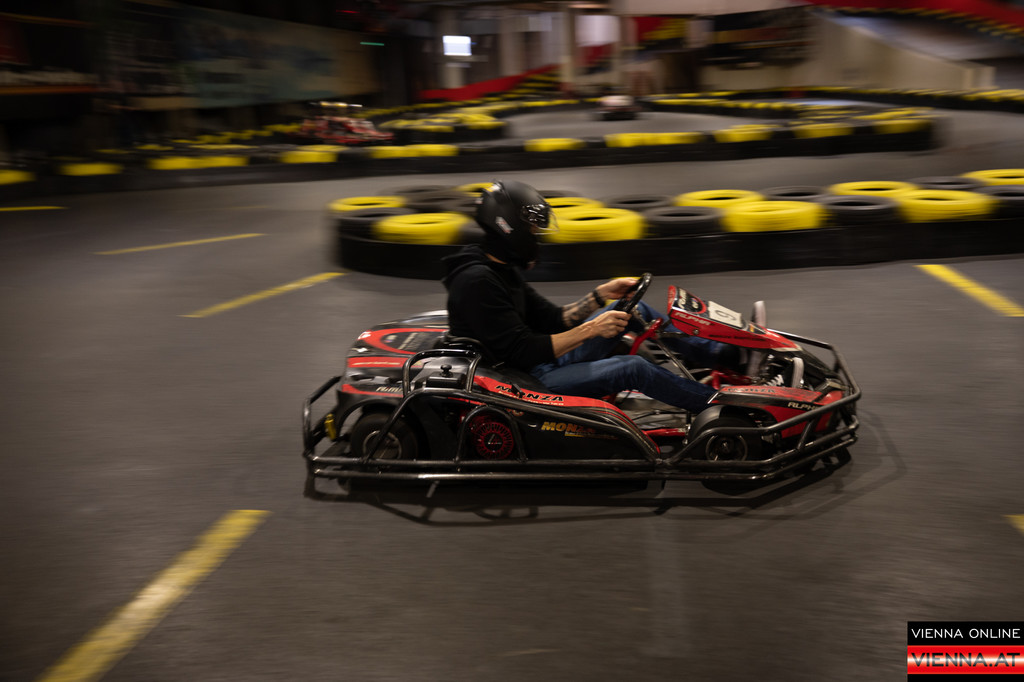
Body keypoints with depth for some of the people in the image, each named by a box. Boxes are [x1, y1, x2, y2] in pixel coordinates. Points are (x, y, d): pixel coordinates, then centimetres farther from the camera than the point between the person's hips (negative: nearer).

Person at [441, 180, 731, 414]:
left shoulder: (501, 268, 9)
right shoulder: (477, 281, -23)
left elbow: (551, 319, 13)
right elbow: (524, 351, -26)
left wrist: (602, 294, 3)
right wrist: (591, 329, -22)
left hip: (539, 362, 10)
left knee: (634, 309, 7)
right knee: (633, 368, -20)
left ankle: (713, 351, 17)